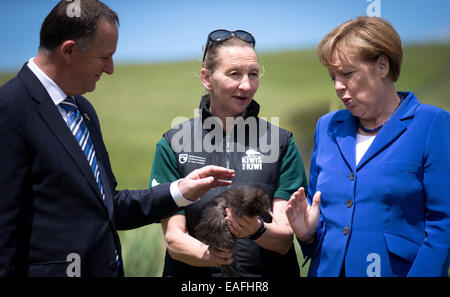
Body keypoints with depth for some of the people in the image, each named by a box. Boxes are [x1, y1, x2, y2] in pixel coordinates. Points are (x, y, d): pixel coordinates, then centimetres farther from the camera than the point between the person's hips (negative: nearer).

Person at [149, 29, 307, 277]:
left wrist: (257, 230, -21)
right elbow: (174, 238, -1)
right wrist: (208, 254, -20)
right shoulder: (172, 145, 3)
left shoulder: (280, 143, 4)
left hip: (266, 274, 1)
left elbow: (284, 240, -1)